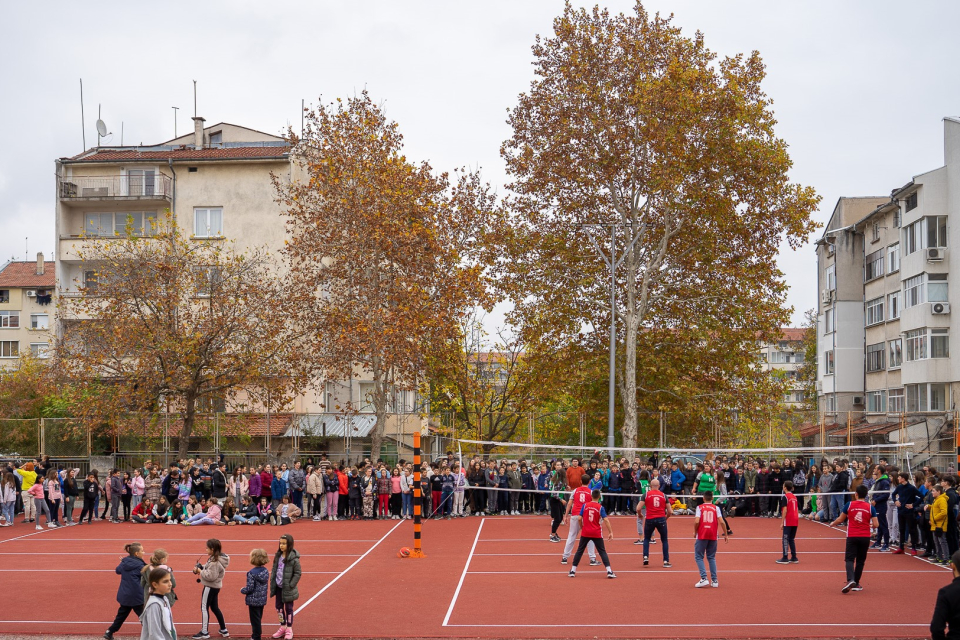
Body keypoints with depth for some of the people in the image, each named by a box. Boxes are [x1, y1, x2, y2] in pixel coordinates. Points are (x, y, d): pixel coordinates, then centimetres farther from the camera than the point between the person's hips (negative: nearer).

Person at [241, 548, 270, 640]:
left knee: (255, 620, 3)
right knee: (258, 618, 19)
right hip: (262, 600, 7)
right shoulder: (266, 571, 0)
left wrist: (242, 590, -2)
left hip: (253, 600, -7)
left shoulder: (252, 573, -21)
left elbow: (249, 588, -20)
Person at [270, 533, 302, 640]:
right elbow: (274, 570, 10)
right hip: (278, 587, 6)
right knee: (279, 607, 14)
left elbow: (297, 573, -14)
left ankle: (289, 629, 20)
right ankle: (283, 627, 30)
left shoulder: (294, 558, -17)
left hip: (287, 589, -6)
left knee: (289, 608, 7)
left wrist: (290, 585, -15)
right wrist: (272, 582, 3)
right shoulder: (278, 556, 2)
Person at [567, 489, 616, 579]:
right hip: (597, 534, -1)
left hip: (585, 532, 1)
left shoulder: (585, 505, -1)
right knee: (602, 551, 4)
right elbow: (606, 520, -12)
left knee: (579, 551, 12)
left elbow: (579, 518, -3)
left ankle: (573, 571, 13)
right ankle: (609, 571, -5)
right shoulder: (600, 508, -5)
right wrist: (610, 532, -9)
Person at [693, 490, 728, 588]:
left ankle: (704, 578, -9)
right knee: (711, 557, 14)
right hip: (713, 536, 2)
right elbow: (721, 522, -4)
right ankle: (714, 580, 10)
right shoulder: (716, 508, 5)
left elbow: (696, 521, -11)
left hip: (702, 535, -2)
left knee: (699, 557, 6)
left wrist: (695, 531, 6)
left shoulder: (699, 507, 1)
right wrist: (725, 534, 5)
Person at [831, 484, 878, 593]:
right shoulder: (870, 507, -1)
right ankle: (856, 584, 16)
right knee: (860, 560, 13)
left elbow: (840, 520, 6)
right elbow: (875, 525, -4)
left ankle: (850, 580, -28)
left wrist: (832, 524, 26)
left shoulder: (849, 505, -2)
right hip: (865, 537, 2)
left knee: (849, 559, -4)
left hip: (852, 536, -1)